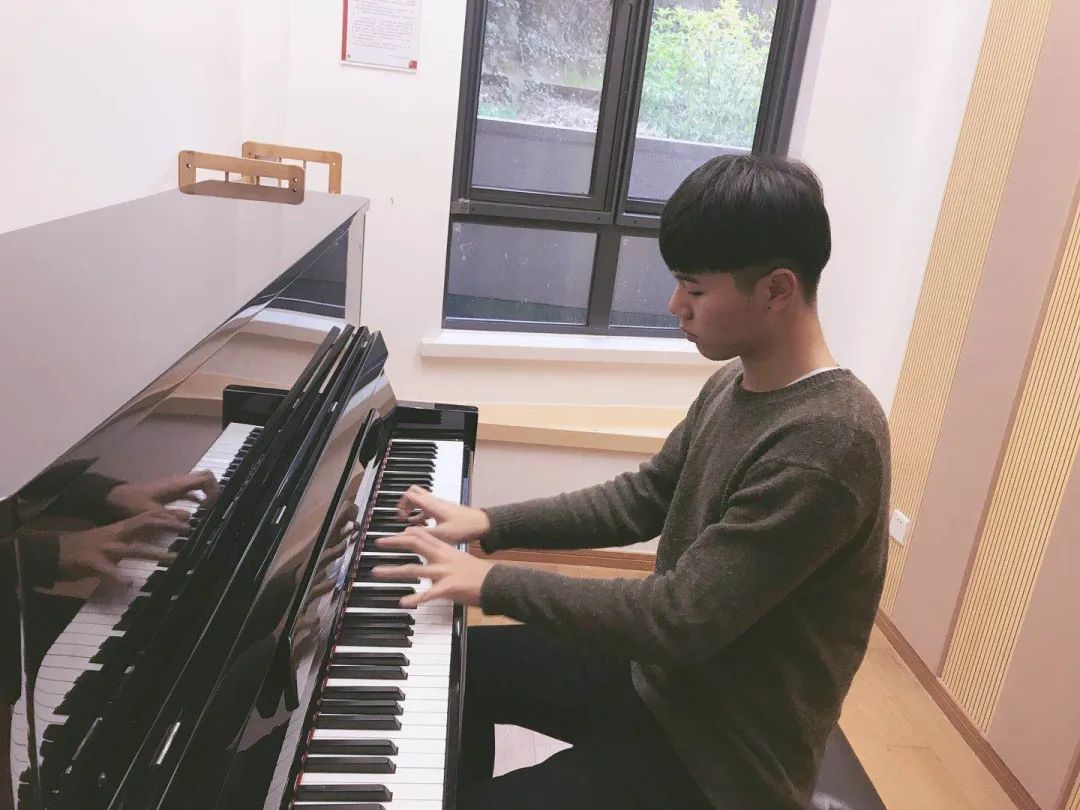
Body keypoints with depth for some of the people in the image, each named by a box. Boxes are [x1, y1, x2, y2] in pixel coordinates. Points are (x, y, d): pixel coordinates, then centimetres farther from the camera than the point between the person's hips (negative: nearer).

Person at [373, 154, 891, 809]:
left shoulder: (830, 440, -30)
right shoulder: (737, 384, -1)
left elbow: (679, 620, -31)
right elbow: (645, 499, 7)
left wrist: (492, 582, -23)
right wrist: (488, 523, 0)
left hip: (723, 752, -8)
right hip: (659, 670, 8)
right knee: (459, 664, 14)